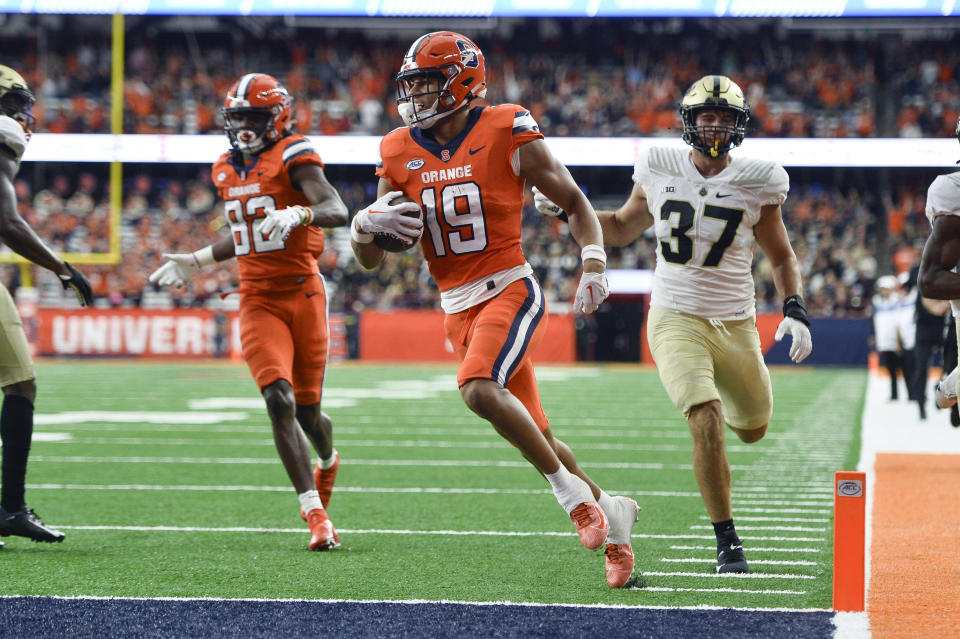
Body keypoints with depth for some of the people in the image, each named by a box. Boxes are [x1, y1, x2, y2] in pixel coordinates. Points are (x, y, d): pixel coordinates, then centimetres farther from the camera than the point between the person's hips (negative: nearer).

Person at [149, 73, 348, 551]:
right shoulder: (226, 170, 12)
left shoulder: (292, 157, -8)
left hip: (302, 293, -4)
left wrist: (298, 213, -41)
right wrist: (196, 261, 22)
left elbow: (338, 212, -23)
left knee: (307, 412, 7)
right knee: (279, 401, -17)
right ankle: (315, 516, -17)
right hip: (257, 301, 4)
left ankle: (328, 461, 46)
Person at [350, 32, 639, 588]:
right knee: (532, 436, 8)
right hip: (458, 309, 6)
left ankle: (574, 495, -15)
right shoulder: (401, 154, 5)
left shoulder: (507, 134, -7)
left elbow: (575, 202, 3)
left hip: (510, 291, -6)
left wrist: (594, 265, -12)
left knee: (480, 389, -31)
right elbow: (370, 260, 8)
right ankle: (612, 514, 29)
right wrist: (366, 226, -14)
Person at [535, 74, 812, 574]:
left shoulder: (755, 185, -3)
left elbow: (782, 257, 7)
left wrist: (795, 310, -8)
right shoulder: (660, 173, -1)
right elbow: (622, 228, 16)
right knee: (707, 420, -22)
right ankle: (727, 542, -13)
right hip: (676, 320, -2)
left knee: (752, 430, 16)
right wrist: (567, 209, 2)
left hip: (735, 323, 2)